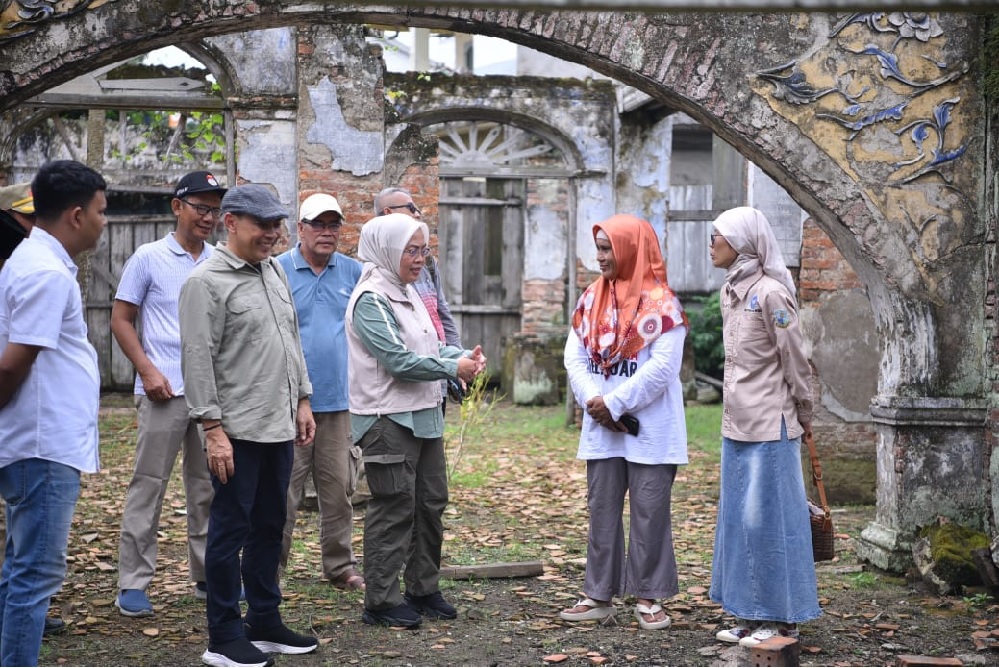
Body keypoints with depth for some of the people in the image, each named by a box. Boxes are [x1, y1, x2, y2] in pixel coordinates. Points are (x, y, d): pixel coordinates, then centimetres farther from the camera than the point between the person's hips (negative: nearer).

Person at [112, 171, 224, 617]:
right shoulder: (149, 258, -1)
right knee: (149, 484, -2)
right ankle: (132, 584, 4)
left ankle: (208, 576, 21)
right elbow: (121, 320, 0)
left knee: (208, 486, 11)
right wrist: (147, 371, -10)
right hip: (165, 391, -4)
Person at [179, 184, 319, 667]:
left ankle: (265, 623, 25)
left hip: (279, 427, 8)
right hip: (237, 431, -8)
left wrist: (302, 399, 16)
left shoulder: (274, 272, 14)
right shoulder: (207, 282, -11)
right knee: (231, 529, -1)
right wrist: (213, 429, -18)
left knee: (269, 527, 14)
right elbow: (197, 360, -15)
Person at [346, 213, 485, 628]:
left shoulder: (408, 294, 14)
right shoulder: (371, 300, -15)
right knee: (394, 509, -5)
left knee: (431, 502, 14)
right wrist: (454, 369, -17)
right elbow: (399, 360, -21)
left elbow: (432, 344, 14)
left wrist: (465, 356, -5)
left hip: (424, 415, 9)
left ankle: (423, 590, 26)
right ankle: (381, 602, 3)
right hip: (388, 419, -9)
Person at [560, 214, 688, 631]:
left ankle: (649, 598, 11)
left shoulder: (660, 303, -9)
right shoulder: (591, 299, 9)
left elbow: (662, 366, -16)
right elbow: (575, 357, 5)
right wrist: (593, 400, -11)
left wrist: (614, 403, -16)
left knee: (650, 512, 1)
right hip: (602, 428, 5)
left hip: (650, 430, -5)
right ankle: (599, 596, 17)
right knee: (602, 510, 9)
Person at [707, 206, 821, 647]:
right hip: (737, 424, 9)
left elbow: (795, 360, -11)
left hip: (769, 425, -9)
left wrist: (803, 416, -4)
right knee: (737, 517, 11)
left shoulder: (769, 293, -16)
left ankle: (782, 618, 7)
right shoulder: (730, 291, 10)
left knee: (767, 516, -3)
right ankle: (750, 615, 20)